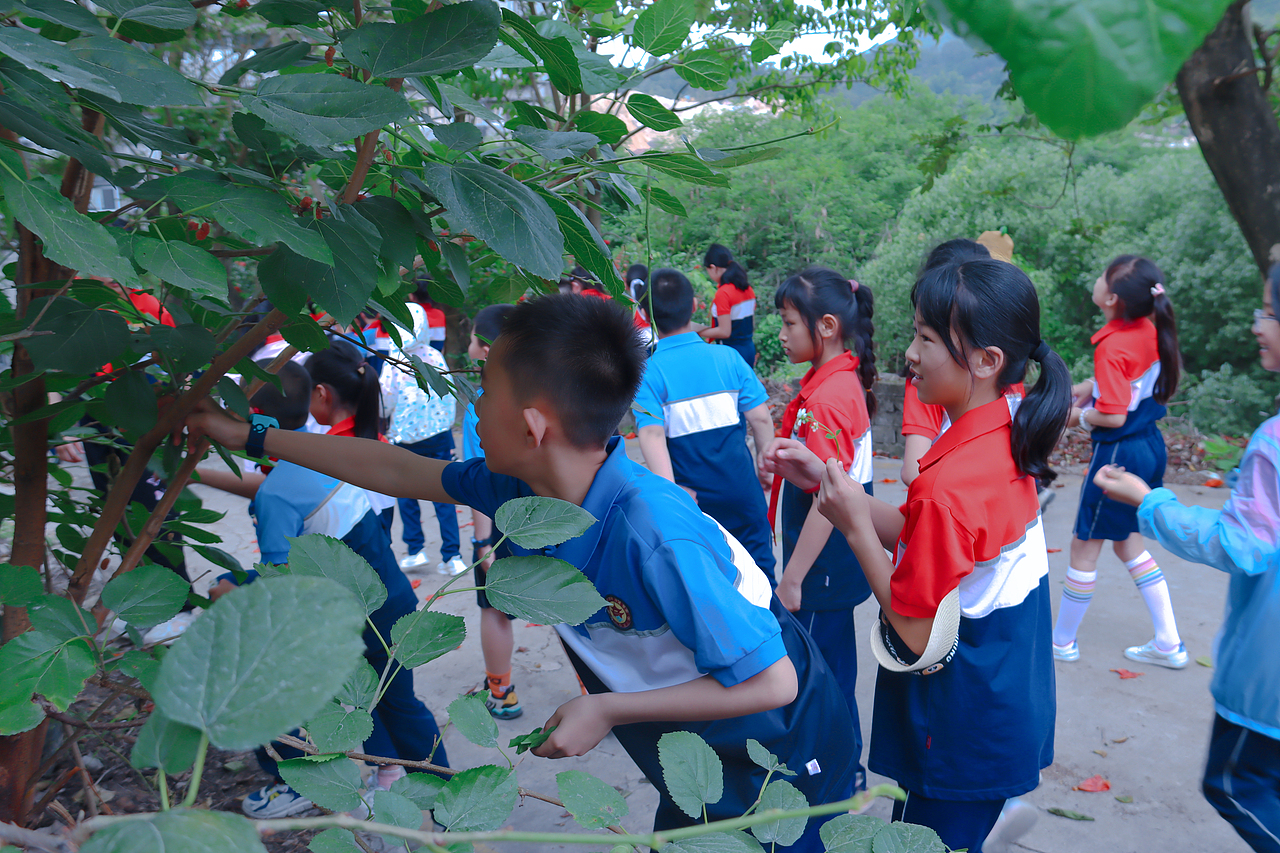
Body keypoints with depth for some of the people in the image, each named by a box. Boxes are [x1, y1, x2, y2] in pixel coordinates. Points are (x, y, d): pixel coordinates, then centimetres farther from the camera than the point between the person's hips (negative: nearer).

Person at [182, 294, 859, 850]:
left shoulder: (654, 537, -38)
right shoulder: (519, 487, -14)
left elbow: (772, 681, -30)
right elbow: (398, 471, 1)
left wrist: (607, 709, -24)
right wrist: (251, 436, 8)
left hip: (782, 764, -6)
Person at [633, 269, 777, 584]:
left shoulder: (648, 372, -9)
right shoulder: (727, 357, -3)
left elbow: (652, 434, -21)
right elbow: (761, 419, -3)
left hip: (692, 499, -1)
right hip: (743, 493, 1)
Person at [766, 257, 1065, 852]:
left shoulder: (949, 484, -31)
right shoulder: (1004, 440, -3)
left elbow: (914, 636, -23)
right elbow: (922, 542, 4)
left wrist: (854, 525, -21)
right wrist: (828, 482, -2)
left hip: (964, 734, -8)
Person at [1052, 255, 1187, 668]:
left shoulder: (1113, 347, -24)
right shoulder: (1151, 330, 0)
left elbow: (1113, 416, -23)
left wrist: (1079, 416, -6)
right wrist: (1092, 386, 10)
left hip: (1119, 454, -9)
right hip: (1150, 447, 9)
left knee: (1084, 547, 7)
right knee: (1128, 541, 21)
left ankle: (1063, 641, 23)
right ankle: (1169, 643, 25)